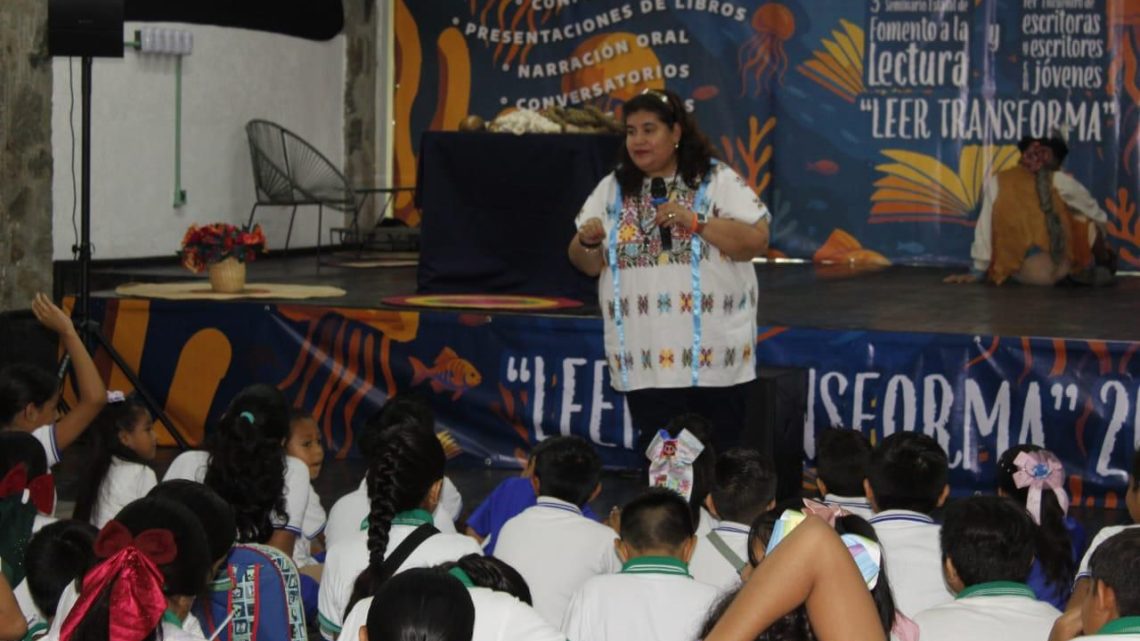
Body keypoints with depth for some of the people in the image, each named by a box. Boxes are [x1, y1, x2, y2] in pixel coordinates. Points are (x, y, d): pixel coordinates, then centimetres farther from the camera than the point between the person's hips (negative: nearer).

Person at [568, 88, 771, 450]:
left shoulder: (718, 182, 0)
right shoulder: (612, 190, 9)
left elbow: (756, 242, -8)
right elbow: (588, 265, 10)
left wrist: (695, 222, -17)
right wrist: (588, 242, -13)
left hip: (713, 355, -2)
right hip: (646, 360, 3)